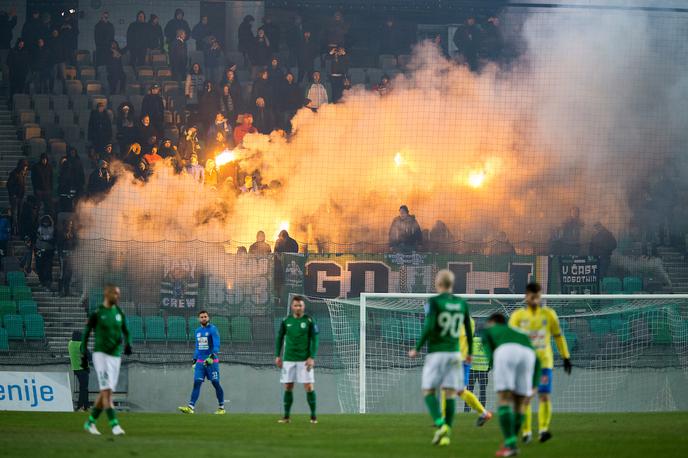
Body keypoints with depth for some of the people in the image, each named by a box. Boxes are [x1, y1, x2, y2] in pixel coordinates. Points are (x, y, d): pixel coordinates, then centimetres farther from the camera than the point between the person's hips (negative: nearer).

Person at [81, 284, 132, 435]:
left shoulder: (119, 313, 8)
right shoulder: (97, 313, -5)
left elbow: (126, 332, 16)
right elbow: (86, 334, 1)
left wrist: (128, 344, -5)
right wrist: (84, 356, -1)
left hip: (115, 355, 6)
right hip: (100, 354, -6)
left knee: (105, 393, 9)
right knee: (107, 391, -15)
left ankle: (90, 422, 24)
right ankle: (114, 425, -19)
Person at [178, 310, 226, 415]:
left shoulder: (213, 329, -6)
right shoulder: (197, 331, 14)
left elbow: (216, 344, -16)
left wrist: (212, 356, -29)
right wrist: (194, 360, 19)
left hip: (212, 361, -5)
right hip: (200, 362, 5)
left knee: (216, 384, -2)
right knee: (196, 383, -5)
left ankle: (221, 408, 10)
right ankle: (190, 407, -14)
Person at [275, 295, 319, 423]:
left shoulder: (309, 321, -3)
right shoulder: (286, 321, 5)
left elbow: (314, 340, -3)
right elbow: (279, 338, 13)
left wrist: (312, 357, -10)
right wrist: (277, 356, 7)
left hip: (305, 360, -3)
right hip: (289, 359, 3)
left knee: (309, 386, -5)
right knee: (288, 387, 3)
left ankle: (313, 415, 3)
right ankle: (287, 416, 11)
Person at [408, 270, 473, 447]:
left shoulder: (434, 301, -7)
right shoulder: (462, 304, 6)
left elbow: (429, 327, -17)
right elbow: (469, 331, 11)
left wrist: (417, 349, -9)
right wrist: (470, 353, 24)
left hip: (436, 352, -4)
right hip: (454, 353, 4)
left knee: (429, 391, 3)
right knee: (450, 394, 3)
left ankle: (440, 425, -17)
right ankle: (446, 434, -2)